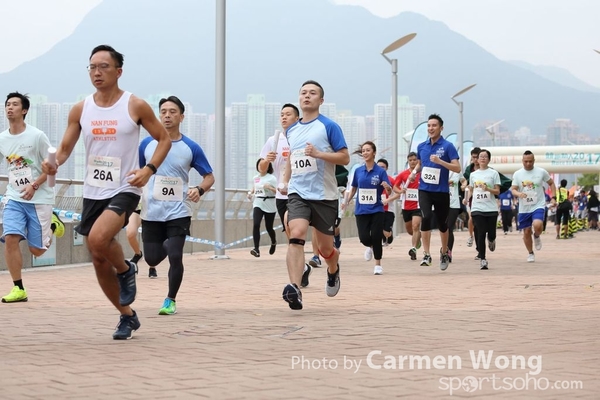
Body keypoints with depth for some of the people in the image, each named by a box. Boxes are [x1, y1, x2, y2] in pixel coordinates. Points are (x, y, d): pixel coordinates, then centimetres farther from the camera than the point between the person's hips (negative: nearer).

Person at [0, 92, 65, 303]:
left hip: (39, 199, -3)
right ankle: (18, 289, -7)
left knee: (36, 250, 0)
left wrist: (34, 185, -19)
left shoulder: (37, 136, -10)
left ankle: (52, 224, 31)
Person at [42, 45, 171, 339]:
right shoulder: (80, 110, 4)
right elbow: (66, 146, 7)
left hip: (124, 190, -5)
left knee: (98, 239, -31)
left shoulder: (135, 106, -6)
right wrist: (54, 163, -16)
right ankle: (127, 316, 28)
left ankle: (126, 270, 2)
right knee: (99, 262, 9)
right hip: (92, 192, 5)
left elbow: (163, 139, 2)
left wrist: (149, 169, -14)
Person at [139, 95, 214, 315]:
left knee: (175, 257, -14)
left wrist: (200, 189, -16)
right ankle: (167, 245, 43)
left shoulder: (191, 148, -2)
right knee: (152, 260, 6)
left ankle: (170, 300, 7)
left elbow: (209, 176, 5)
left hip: (178, 212, -2)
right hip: (151, 211, 2)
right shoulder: (147, 144, 2)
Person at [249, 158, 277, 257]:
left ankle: (273, 242, 43)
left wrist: (270, 187, -26)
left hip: (269, 205, -3)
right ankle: (256, 249, -22)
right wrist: (251, 193, 13)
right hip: (258, 204, 3)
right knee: (255, 225, -19)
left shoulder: (272, 178, -5)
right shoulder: (256, 178, 10)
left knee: (268, 227, 7)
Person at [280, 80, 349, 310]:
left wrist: (318, 153, -21)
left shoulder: (329, 126, -5)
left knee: (325, 248, 11)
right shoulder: (291, 130, 11)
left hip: (324, 196, -2)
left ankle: (333, 271, 47)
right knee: (296, 235, -23)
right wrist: (286, 181, 18)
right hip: (298, 193, 3)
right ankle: (294, 290, -33)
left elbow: (345, 158, -8)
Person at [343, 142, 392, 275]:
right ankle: (370, 247, 30)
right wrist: (346, 201, 6)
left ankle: (378, 265, 14)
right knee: (364, 238, -7)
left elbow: (389, 192, -7)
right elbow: (354, 188, 17)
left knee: (376, 237, -5)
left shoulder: (380, 171, -4)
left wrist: (387, 187, -29)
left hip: (377, 210, -2)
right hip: (361, 210, 2)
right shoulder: (358, 171, 5)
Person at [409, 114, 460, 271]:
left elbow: (457, 168, -13)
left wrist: (440, 161, -25)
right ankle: (426, 254, -17)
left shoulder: (447, 146, -7)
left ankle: (444, 252, 35)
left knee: (442, 224, 10)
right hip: (424, 190, 2)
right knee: (426, 217, -21)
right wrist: (414, 172, 4)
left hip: (442, 191, -2)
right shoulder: (421, 146, 6)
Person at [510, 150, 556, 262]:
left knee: (537, 225, -27)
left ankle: (537, 236, 8)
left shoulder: (541, 172, -2)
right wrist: (518, 194, -23)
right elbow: (513, 189, 0)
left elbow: (551, 183, 10)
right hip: (524, 208, 2)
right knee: (526, 232, 7)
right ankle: (530, 253, 27)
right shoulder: (517, 174, 0)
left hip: (538, 206, -2)